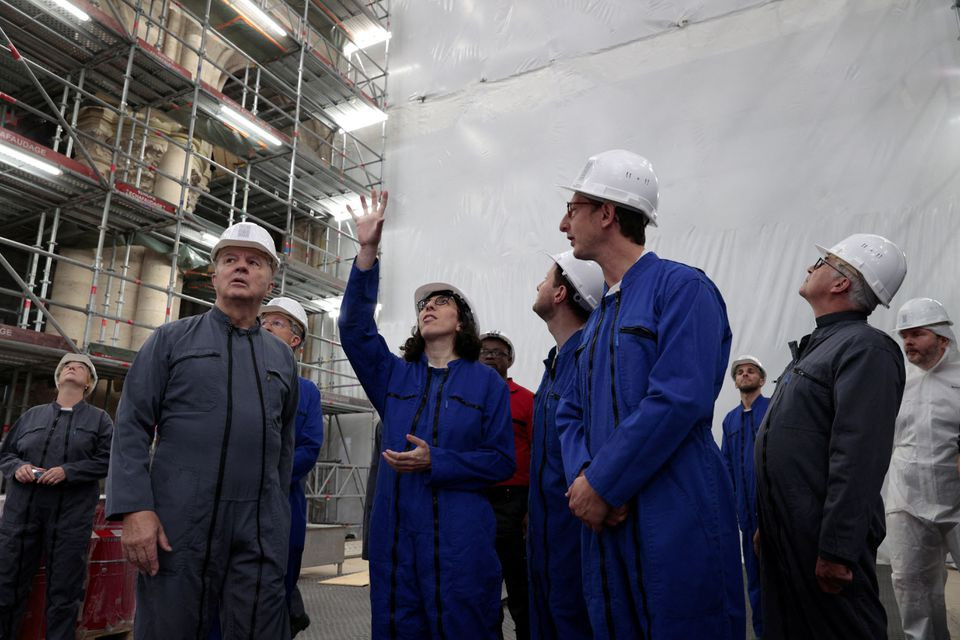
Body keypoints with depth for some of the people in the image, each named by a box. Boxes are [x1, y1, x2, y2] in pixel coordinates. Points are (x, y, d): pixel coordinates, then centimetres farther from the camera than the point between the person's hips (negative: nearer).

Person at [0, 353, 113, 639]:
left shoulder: (99, 419, 7)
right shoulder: (33, 414, 16)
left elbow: (106, 460, -3)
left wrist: (68, 471, -15)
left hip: (71, 516, -2)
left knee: (64, 592, 4)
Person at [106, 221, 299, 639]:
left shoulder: (282, 357, 14)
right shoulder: (171, 339, 6)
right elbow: (132, 427, -2)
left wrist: (279, 513, 13)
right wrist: (135, 508, -12)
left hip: (261, 531, 3)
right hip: (178, 523, -2)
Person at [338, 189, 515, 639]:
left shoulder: (487, 383, 2)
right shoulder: (395, 376, 12)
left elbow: (502, 462, -2)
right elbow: (355, 329, -1)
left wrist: (434, 462, -15)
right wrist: (367, 251, -9)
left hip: (459, 538, -3)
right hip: (393, 533, 4)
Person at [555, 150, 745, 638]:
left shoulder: (681, 287, -10)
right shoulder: (599, 316, 16)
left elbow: (677, 401, -21)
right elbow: (571, 414, 13)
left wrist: (601, 485, -16)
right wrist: (581, 477, -6)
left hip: (675, 522, -7)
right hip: (607, 523, 8)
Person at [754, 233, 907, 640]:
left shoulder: (866, 348, -13)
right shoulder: (815, 347, 16)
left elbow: (858, 457, -22)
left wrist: (836, 549, -23)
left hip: (821, 538, -9)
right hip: (785, 531, 9)